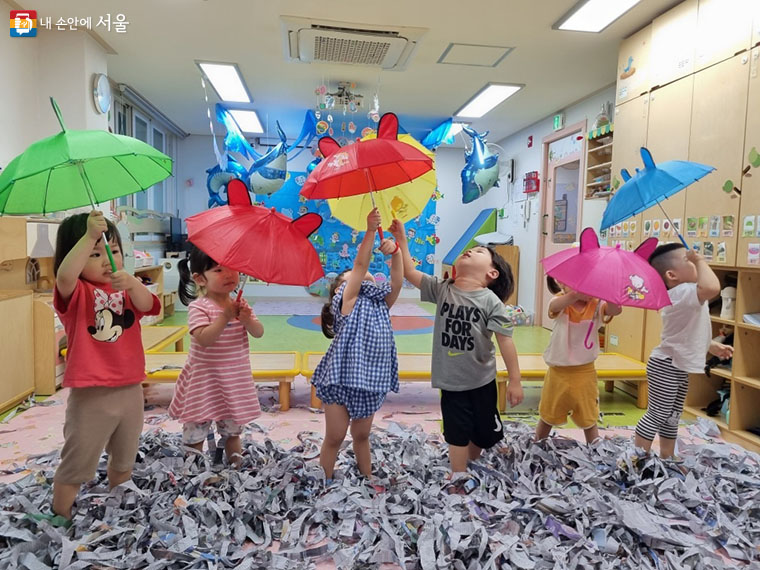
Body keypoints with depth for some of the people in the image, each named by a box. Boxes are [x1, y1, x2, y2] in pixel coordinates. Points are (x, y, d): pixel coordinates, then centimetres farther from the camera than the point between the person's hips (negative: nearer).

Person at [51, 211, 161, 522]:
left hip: (130, 389, 5)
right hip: (90, 394, -5)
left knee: (124, 459, 25)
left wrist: (132, 284, -38)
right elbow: (64, 276, -34)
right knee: (77, 463, 8)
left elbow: (147, 305, -17)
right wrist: (89, 236, -44)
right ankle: (60, 515, 30)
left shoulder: (127, 289, 5)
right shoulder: (77, 293, -10)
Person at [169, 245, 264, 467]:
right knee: (195, 434, 7)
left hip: (235, 379, 5)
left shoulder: (240, 304, 1)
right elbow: (203, 339, -26)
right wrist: (225, 317, -33)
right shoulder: (198, 307, -15)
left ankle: (237, 465, 35)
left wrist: (247, 319, -23)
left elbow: (259, 333, -4)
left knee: (232, 431, 20)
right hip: (205, 380, -4)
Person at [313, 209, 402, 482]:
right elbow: (360, 264, -15)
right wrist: (370, 230, -21)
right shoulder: (346, 301, -5)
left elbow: (397, 281, -3)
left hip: (371, 378, 6)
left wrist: (395, 252, -17)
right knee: (335, 437, 6)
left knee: (361, 435, 21)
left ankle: (367, 480, 34)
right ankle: (326, 484, 22)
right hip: (342, 377, -5)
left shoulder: (381, 303, 12)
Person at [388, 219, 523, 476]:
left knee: (483, 432, 17)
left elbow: (505, 340, -12)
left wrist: (515, 381, -11)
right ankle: (459, 476, 30)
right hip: (451, 380, 1)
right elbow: (410, 272, -6)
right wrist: (401, 239, -11)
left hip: (481, 381, -1)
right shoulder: (442, 289, -4)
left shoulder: (491, 301, -13)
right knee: (457, 433, 13)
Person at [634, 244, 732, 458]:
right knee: (657, 416, -2)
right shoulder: (680, 293, -25)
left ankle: (667, 460, 32)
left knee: (672, 417, 20)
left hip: (679, 367, 11)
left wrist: (713, 346, 25)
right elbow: (712, 287, -46)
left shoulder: (686, 297, 10)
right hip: (666, 366, -11)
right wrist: (700, 261, -31)